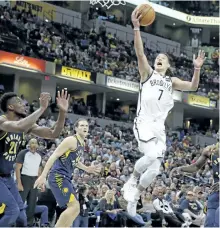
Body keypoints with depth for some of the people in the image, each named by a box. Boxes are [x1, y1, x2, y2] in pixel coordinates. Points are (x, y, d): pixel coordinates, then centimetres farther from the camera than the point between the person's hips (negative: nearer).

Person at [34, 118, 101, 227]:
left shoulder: (82, 144, 16)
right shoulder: (71, 140, -13)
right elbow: (54, 156, -18)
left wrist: (87, 169, 25)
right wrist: (43, 176, -25)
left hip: (66, 177, 10)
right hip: (58, 176, -10)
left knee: (74, 208, 13)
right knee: (74, 207, -19)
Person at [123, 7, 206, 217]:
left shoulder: (172, 81, 19)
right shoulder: (148, 73, 9)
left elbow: (192, 87, 6)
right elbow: (140, 53, -7)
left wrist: (197, 69, -11)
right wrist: (136, 27, -19)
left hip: (159, 127, 5)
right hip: (143, 122, -4)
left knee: (154, 169, 0)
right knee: (151, 155, -30)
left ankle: (135, 196, 21)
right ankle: (132, 179, -2)